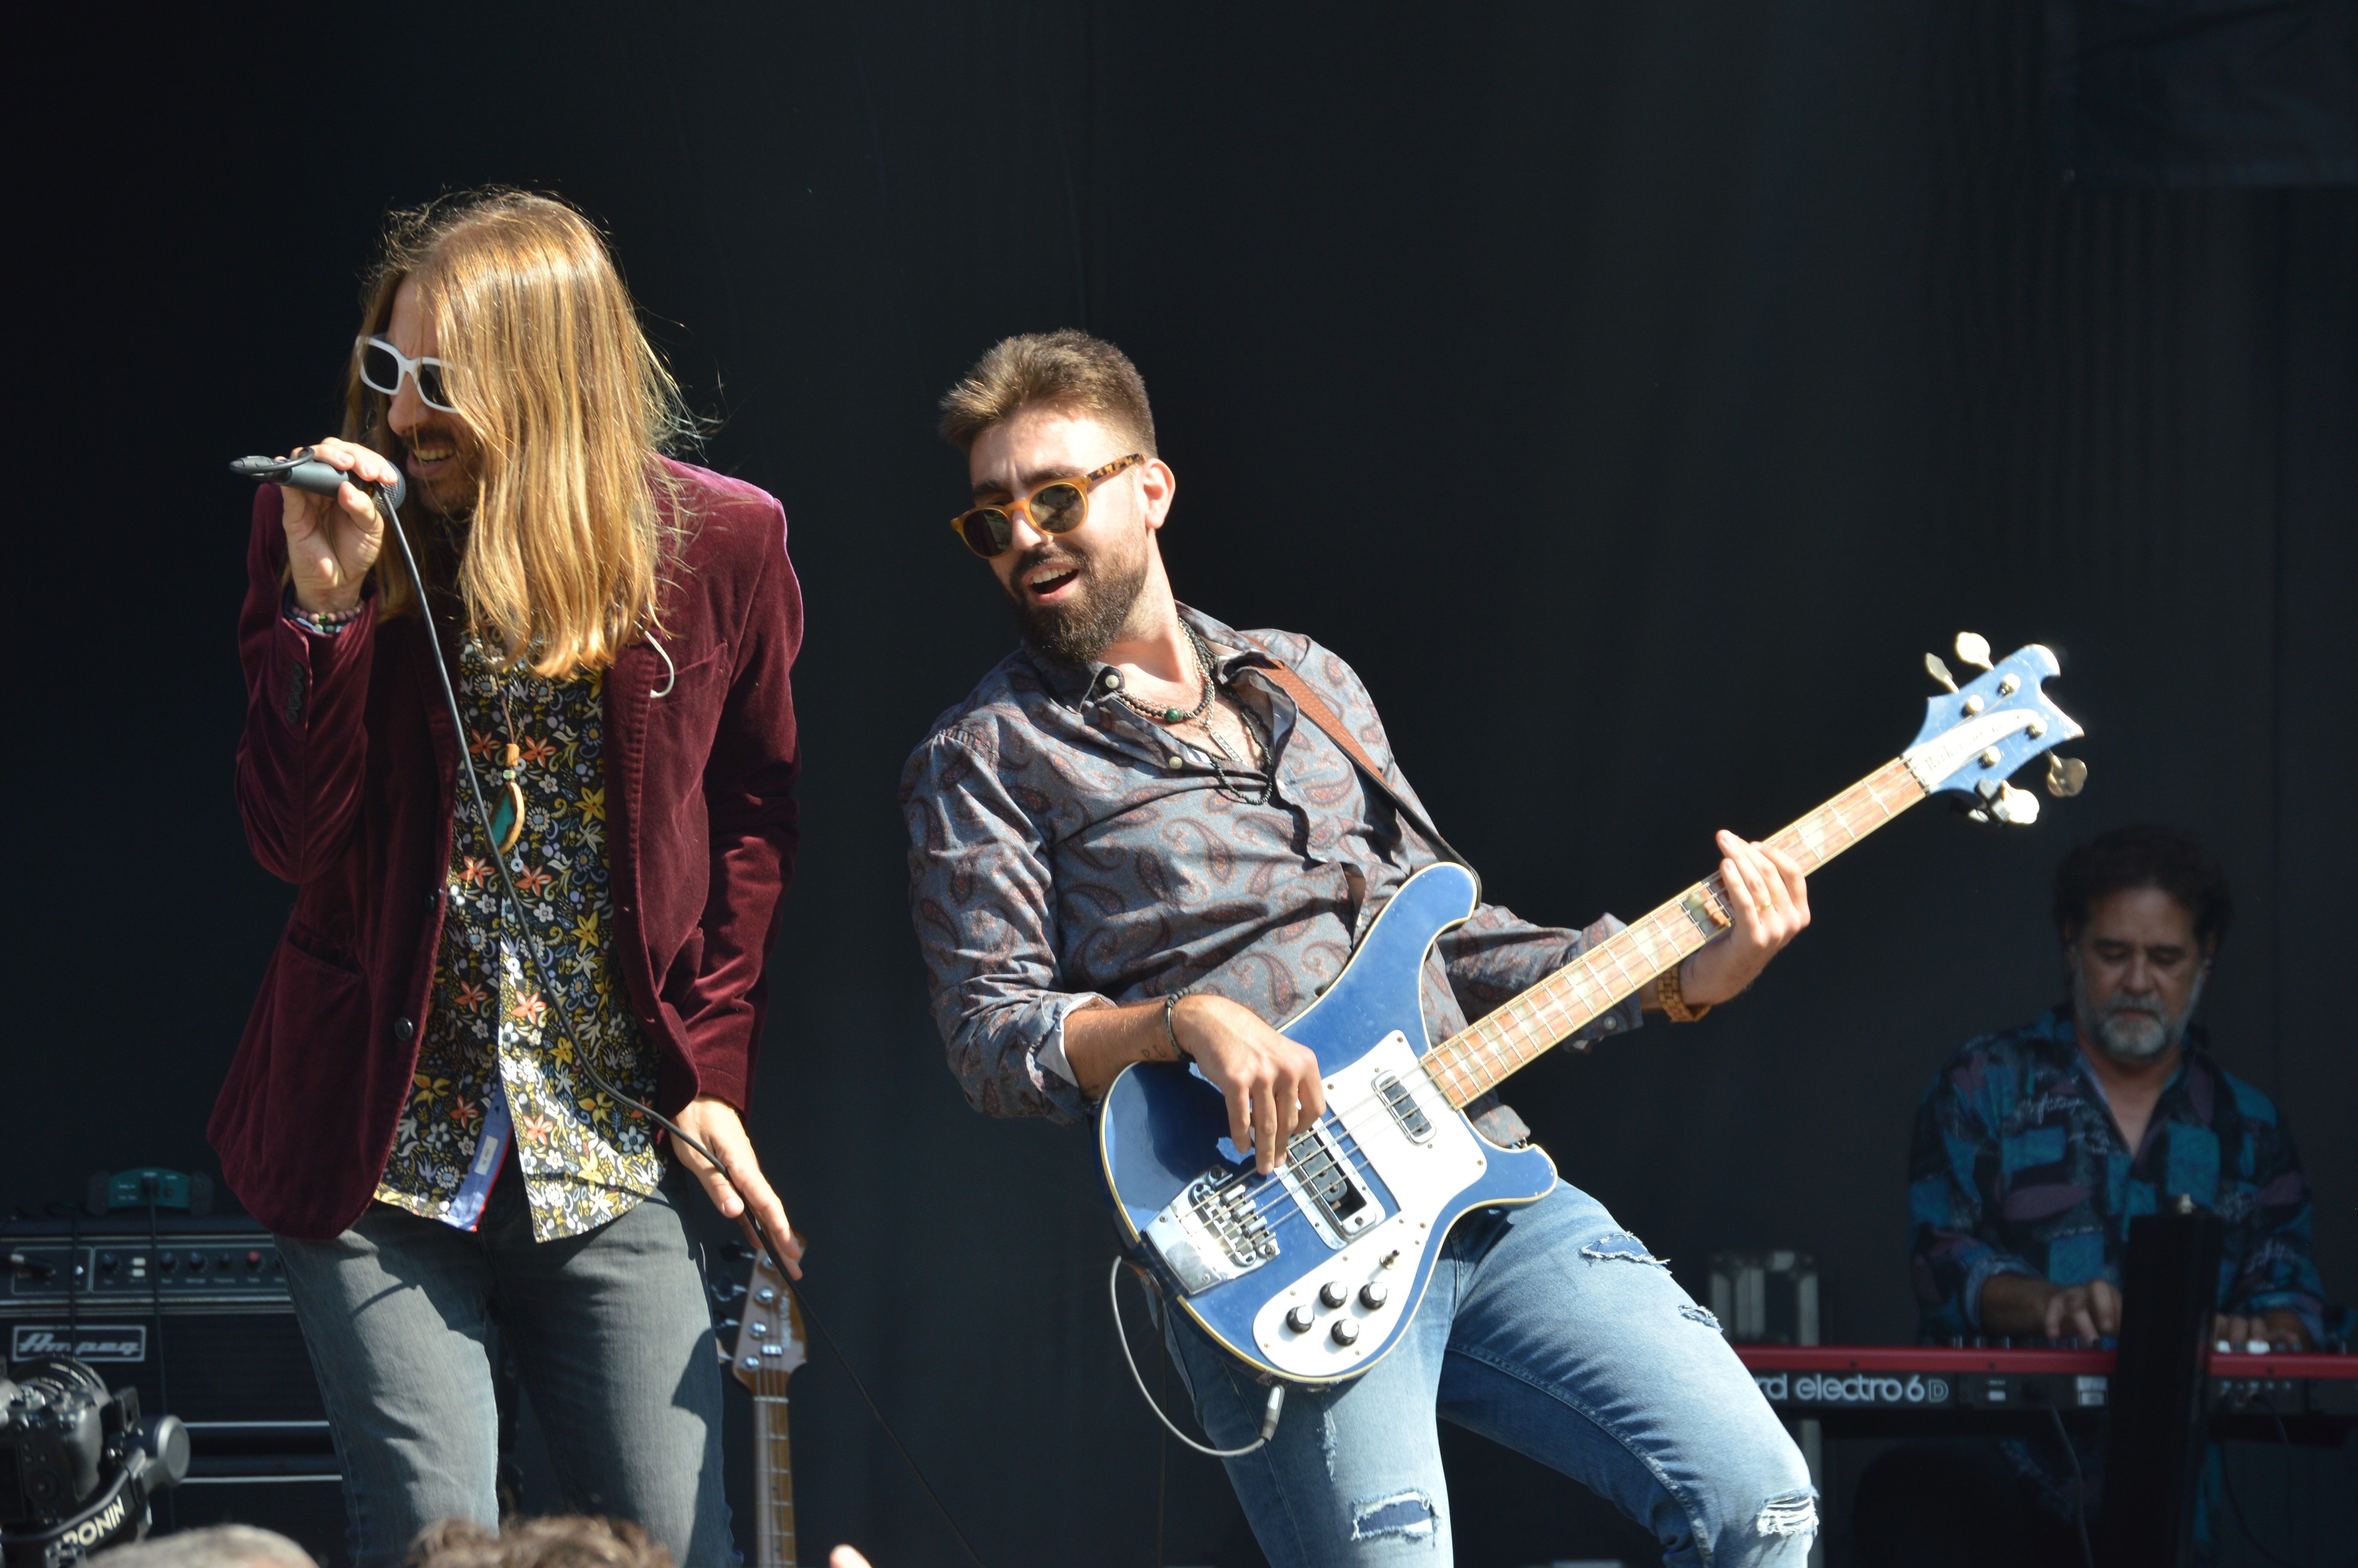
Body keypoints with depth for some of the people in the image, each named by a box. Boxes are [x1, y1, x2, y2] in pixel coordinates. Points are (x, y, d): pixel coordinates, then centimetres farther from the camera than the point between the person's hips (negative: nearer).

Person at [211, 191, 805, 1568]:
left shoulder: (720, 546, -3)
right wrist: (324, 605, -19)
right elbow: (292, 837, -7)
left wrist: (712, 1067, 2)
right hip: (384, 1142, 0)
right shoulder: (324, 528, -2)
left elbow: (755, 821, 9)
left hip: (614, 1159, 0)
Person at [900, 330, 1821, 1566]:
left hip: (1482, 1182, 5)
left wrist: (1675, 976, 11)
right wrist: (1184, 1019, -20)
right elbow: (989, 1035, -3)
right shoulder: (984, 759, 5)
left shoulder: (1312, 686, 22)